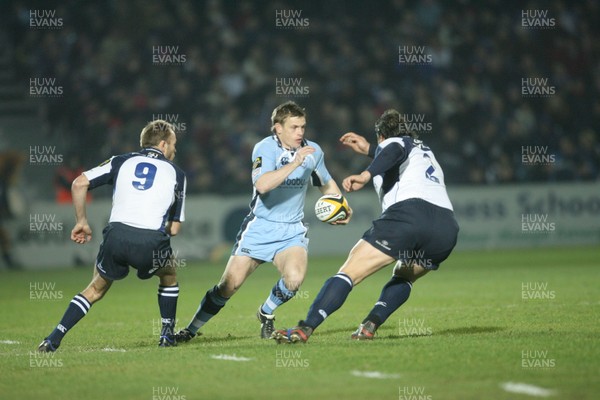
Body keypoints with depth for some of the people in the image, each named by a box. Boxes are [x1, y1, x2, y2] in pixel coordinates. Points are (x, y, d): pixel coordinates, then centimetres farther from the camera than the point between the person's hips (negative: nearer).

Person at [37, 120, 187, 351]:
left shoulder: (122, 162, 19)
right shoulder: (176, 174, 18)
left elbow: (79, 183, 8)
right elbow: (174, 229, 17)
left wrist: (81, 222, 18)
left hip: (116, 236, 1)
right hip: (151, 242, -1)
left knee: (96, 290, 24)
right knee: (169, 277, 33)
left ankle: (54, 339, 13)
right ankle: (168, 335, 28)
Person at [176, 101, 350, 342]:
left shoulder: (313, 151, 1)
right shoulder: (265, 148, -14)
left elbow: (327, 185, 20)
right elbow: (262, 185, -33)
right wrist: (295, 162, -36)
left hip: (292, 231, 3)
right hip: (259, 228, -3)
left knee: (294, 278, -24)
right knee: (230, 284, -7)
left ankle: (266, 314, 8)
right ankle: (191, 330, 12)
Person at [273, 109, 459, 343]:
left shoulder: (392, 143, 17)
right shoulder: (424, 150, 37)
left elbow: (395, 152, -9)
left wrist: (366, 175, -24)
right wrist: (369, 151, 61)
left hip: (408, 212, -6)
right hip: (446, 225, 7)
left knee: (349, 273, -5)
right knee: (404, 277, 29)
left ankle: (304, 330, -16)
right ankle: (369, 326, 7)